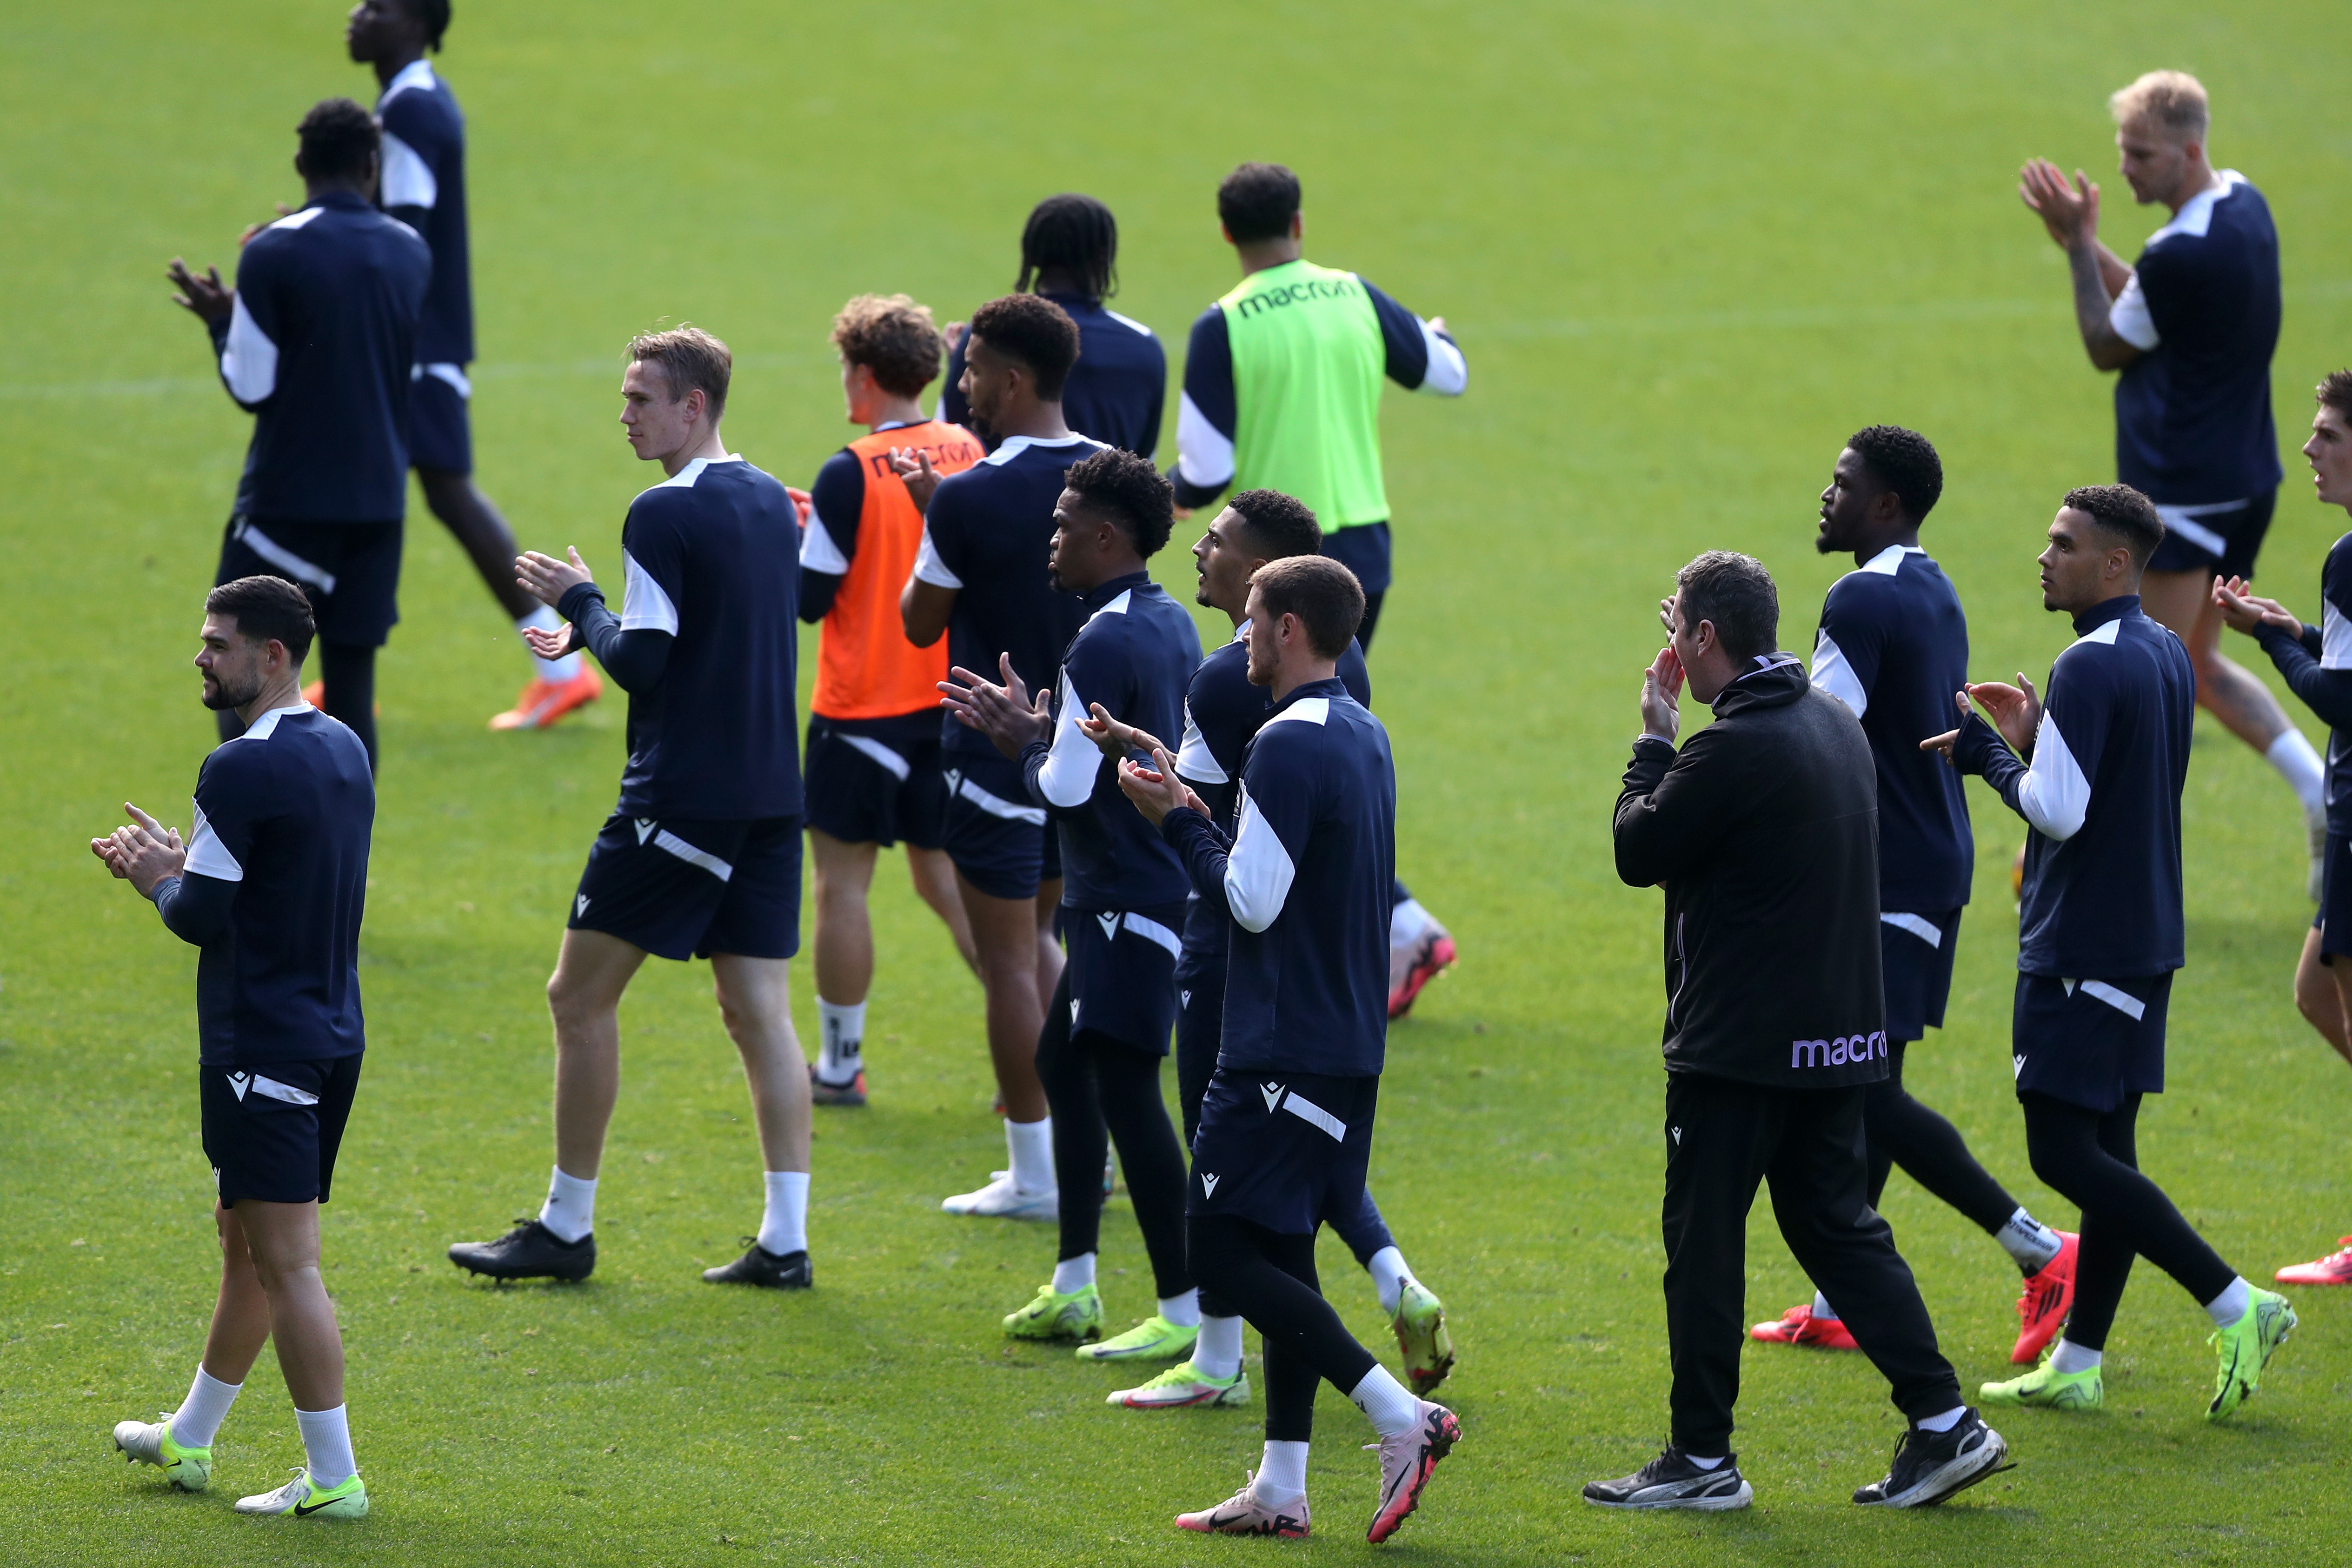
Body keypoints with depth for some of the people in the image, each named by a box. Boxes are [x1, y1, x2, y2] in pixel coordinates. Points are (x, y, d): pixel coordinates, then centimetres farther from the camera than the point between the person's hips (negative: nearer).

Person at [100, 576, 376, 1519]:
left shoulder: (242, 771, -18)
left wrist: (160, 880, 4)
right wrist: (181, 860, 16)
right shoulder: (345, 752, 10)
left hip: (259, 1046, -9)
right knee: (248, 1243, 20)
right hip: (333, 1039, 9)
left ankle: (333, 1478, -6)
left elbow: (202, 917, -17)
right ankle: (188, 1440, 33)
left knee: (285, 1263, -6)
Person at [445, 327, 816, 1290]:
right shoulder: (770, 502, 11)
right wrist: (594, 630, 18)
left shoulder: (666, 515, -15)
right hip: (769, 795, 8)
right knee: (760, 1012, 6)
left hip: (680, 802, -8)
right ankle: (786, 1239, 0)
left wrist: (581, 603, 0)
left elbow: (644, 666, -17)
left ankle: (566, 1229, 8)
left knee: (581, 997, 4)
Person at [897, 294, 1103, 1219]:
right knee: (1037, 937, 22)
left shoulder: (969, 499, -19)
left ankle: (1034, 1176, 7)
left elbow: (920, 623, -8)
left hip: (999, 754, -7)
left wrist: (927, 516, 8)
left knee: (1011, 959, 2)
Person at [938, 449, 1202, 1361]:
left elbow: (1066, 791, -20)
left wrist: (1025, 743, -1)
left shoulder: (1103, 648, -19)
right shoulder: (1171, 625, 11)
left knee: (1125, 1089, -8)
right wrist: (1038, 730, 15)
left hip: (1131, 901, -11)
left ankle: (1186, 1312, -8)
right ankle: (1074, 1289, 24)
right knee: (1063, 1060, 19)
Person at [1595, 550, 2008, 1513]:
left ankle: (1702, 1459, 7)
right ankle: (1943, 1424, 7)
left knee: (1703, 1241, 2)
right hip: (1840, 1033, 8)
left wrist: (1655, 740, 1)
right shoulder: (1836, 724, 10)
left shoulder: (1736, 748, -20)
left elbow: (1639, 852, -9)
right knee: (1837, 1225, 14)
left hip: (1740, 1044, -8)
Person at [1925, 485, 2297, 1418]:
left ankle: (2237, 1307, -11)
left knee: (2064, 1151, -7)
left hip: (2081, 945, -10)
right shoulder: (2167, 658, 11)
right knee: (2105, 1149, 10)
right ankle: (2077, 1365, 13)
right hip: (2146, 936, 10)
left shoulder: (2092, 667, -18)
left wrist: (1988, 754, -6)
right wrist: (2033, 740, 11)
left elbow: (2057, 812, -21)